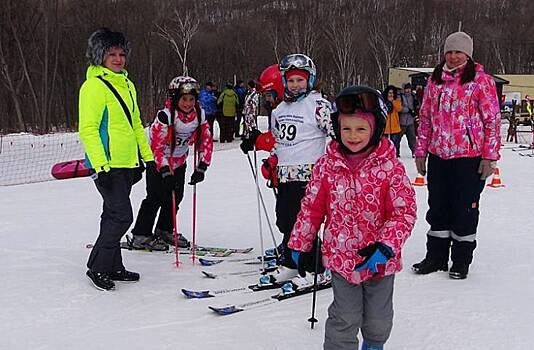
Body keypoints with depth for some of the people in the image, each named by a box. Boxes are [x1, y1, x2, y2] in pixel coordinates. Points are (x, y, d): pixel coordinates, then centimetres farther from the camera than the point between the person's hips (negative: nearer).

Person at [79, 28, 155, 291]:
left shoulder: (127, 85, 15)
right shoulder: (94, 86, -11)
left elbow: (136, 124, 23)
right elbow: (88, 129, -16)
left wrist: (147, 156, 19)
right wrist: (100, 166, -23)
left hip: (127, 164, 8)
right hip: (108, 165, -8)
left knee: (114, 215, 14)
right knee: (122, 216, -10)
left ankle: (113, 267, 24)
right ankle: (97, 267, 4)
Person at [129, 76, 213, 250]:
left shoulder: (199, 114, -10)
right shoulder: (165, 116, -27)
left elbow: (206, 141, -5)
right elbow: (156, 146, -26)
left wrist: (202, 167, -14)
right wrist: (165, 170, -32)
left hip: (179, 161, 6)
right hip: (158, 162, -6)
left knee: (175, 197, 8)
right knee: (156, 197, -11)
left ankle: (164, 231, 26)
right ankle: (141, 236, -2)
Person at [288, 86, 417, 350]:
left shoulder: (389, 167, -13)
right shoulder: (327, 166, -8)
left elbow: (404, 212, -12)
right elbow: (311, 208, 1)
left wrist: (385, 247, -23)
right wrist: (301, 246, 5)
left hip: (381, 261, 1)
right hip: (341, 258, 0)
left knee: (378, 320, 19)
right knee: (345, 319, 5)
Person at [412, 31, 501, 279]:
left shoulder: (481, 80, -5)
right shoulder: (435, 79, 10)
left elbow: (492, 120, -6)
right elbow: (425, 117, 14)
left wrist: (489, 157, -11)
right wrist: (421, 151, 11)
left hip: (469, 157, -4)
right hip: (438, 156, 5)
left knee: (465, 209, 5)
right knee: (437, 208, 12)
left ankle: (461, 261, 20)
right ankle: (436, 257, 25)